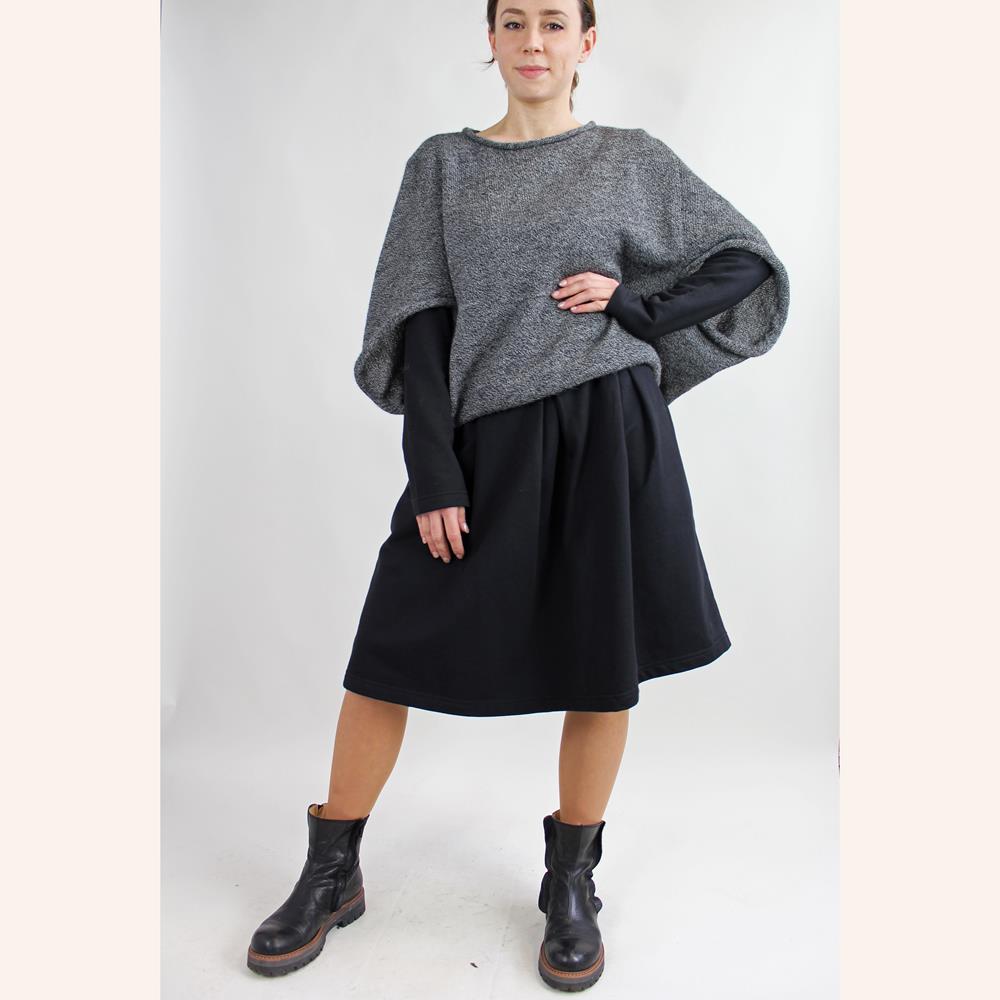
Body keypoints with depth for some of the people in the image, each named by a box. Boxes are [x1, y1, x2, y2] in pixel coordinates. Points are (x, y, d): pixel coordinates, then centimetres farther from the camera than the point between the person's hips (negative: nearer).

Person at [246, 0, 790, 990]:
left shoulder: (634, 160, 9)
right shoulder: (444, 163, 9)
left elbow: (748, 262, 11)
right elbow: (422, 325, 1)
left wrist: (634, 306, -5)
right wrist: (433, 474, -7)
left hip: (605, 433, 0)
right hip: (485, 437, 1)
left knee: (599, 665, 6)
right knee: (388, 655, 2)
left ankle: (571, 883, 27)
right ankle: (331, 874, 23)